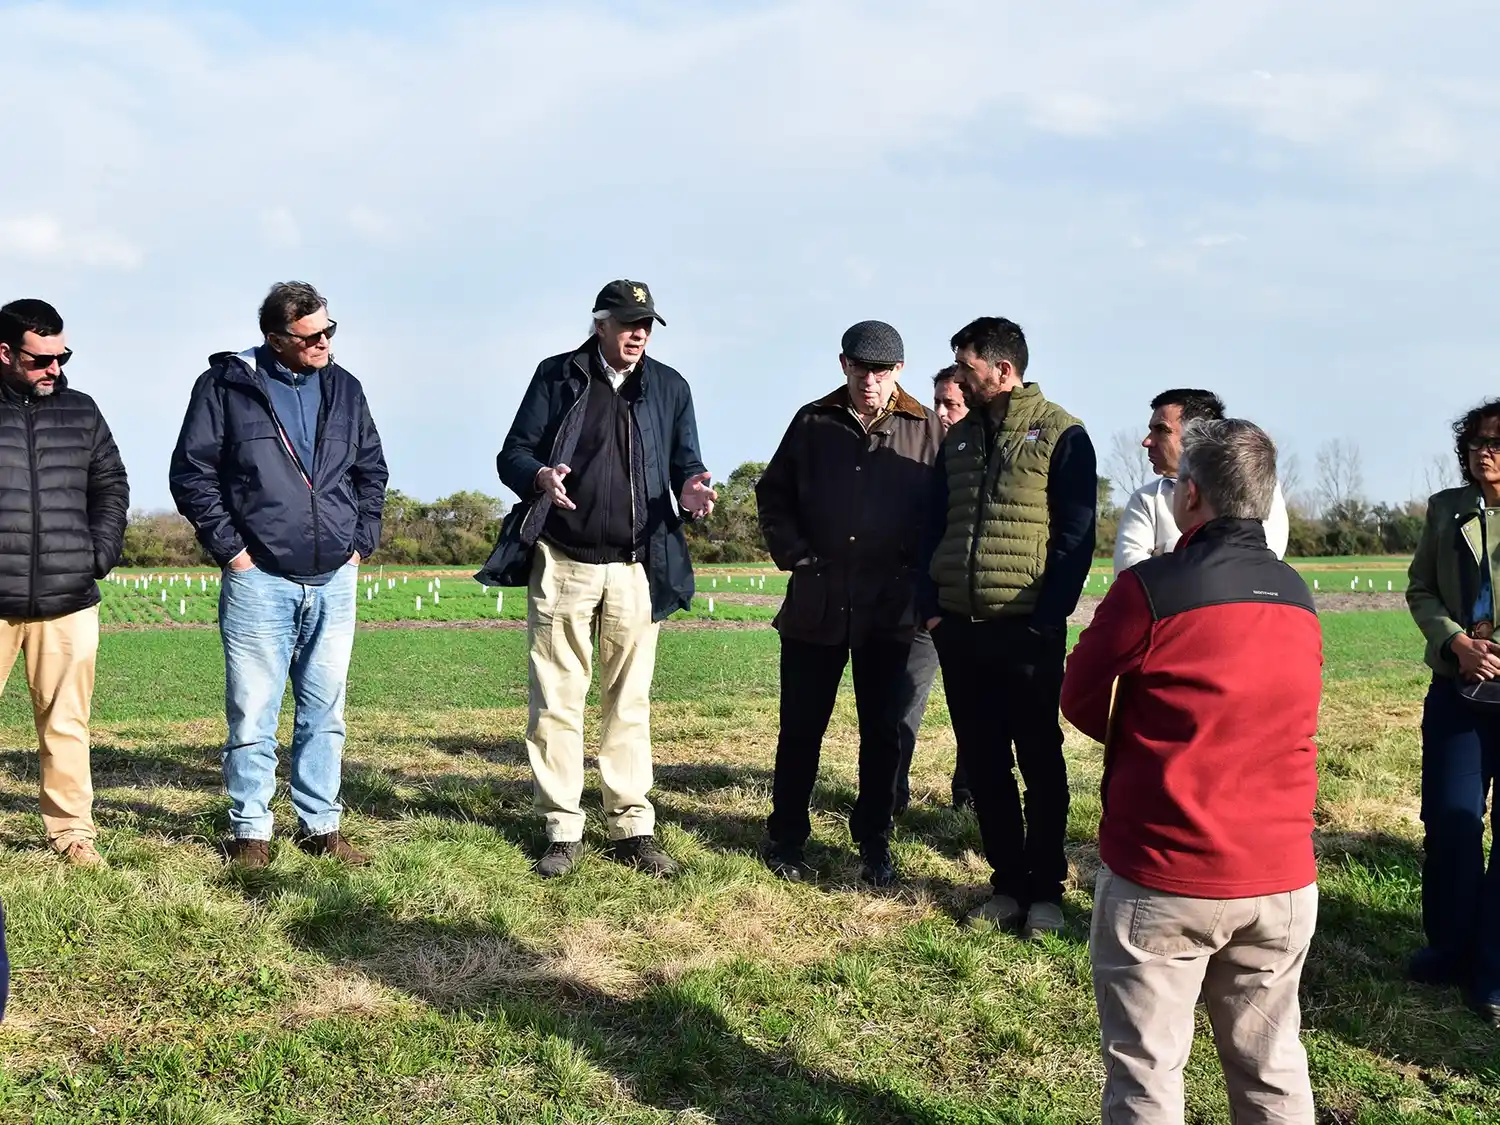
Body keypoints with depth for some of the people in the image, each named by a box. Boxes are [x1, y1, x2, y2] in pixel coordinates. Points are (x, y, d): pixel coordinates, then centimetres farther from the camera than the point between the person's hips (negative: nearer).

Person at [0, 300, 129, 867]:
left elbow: (111, 486, 18)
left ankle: (73, 830, 12)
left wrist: (101, 552, 5)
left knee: (66, 721, 5)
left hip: (68, 601, 2)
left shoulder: (80, 412, 11)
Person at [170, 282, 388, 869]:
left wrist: (362, 541, 9)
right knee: (254, 714, 0)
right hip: (258, 579, -4)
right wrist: (229, 547, -6)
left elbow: (371, 469, 18)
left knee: (325, 712, 10)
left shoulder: (344, 389, 10)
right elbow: (192, 471, -2)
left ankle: (321, 825, 20)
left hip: (334, 580, 4)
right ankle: (250, 831, 11)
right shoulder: (226, 386, -3)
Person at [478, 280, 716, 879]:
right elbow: (513, 453, 0)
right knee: (556, 701, 2)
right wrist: (539, 477, -24)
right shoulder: (557, 376, 2)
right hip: (561, 564, -1)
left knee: (629, 702, 7)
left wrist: (690, 491, -17)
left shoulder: (669, 387, 8)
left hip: (636, 569, 2)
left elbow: (685, 463, 8)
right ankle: (562, 829, 10)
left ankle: (632, 827, 13)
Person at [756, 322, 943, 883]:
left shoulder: (928, 430, 2)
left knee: (883, 731, 8)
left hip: (891, 607, -1)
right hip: (816, 603, 1)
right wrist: (795, 555, 2)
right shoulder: (812, 423, 6)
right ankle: (786, 837, 21)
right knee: (801, 728, 7)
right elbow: (773, 494, 13)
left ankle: (874, 842, 21)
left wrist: (919, 573, -3)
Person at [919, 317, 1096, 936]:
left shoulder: (1061, 435, -5)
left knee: (1040, 762, 5)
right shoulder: (959, 437, 14)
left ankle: (1045, 889, 15)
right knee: (982, 763, 9)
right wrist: (932, 605, 4)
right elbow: (934, 526, 15)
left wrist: (1048, 617, -14)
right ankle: (1008, 883, 20)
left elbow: (1075, 536, -8)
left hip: (1028, 630, -6)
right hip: (960, 628, 6)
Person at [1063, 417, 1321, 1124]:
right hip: (1283, 880, 5)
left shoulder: (1150, 590, -14)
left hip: (1162, 878, -5)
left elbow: (1080, 702, -2)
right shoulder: (1298, 598, 5)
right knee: (1272, 1068, 17)